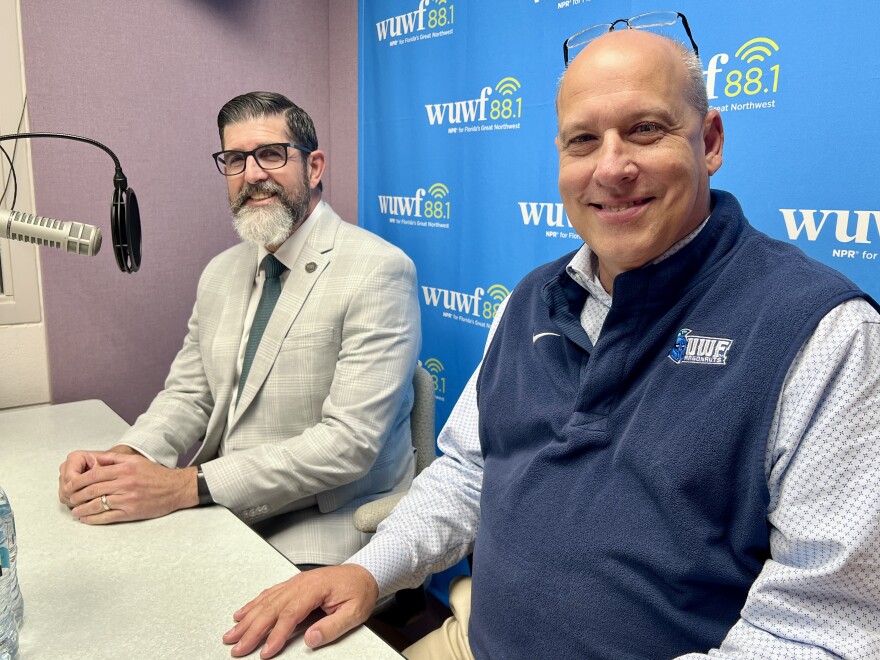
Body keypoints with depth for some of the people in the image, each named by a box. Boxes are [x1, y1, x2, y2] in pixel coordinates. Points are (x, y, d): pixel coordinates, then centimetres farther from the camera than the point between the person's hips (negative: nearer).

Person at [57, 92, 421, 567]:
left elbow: (349, 442, -22)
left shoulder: (377, 271, -16)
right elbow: (188, 394, 11)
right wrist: (123, 457, -10)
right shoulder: (220, 274, 9)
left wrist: (187, 486, -24)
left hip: (320, 532, -5)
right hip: (223, 516, 6)